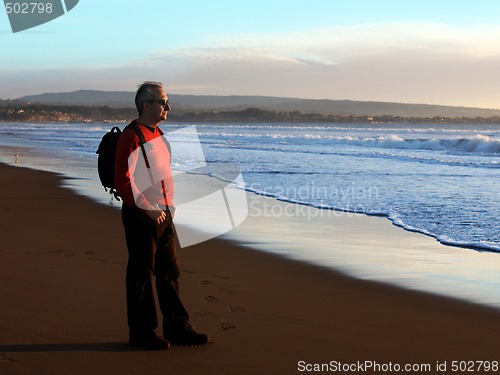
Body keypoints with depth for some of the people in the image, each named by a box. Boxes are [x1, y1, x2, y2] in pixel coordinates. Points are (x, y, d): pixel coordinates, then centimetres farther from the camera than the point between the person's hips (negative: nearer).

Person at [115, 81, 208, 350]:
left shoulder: (157, 135, 16)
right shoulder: (131, 136, -13)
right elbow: (123, 181, -20)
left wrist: (170, 207, 16)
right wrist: (148, 210, -21)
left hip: (162, 214, 9)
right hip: (141, 216, -9)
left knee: (169, 272, 13)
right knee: (141, 275, 0)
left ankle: (177, 328, 21)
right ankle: (141, 333, 10)